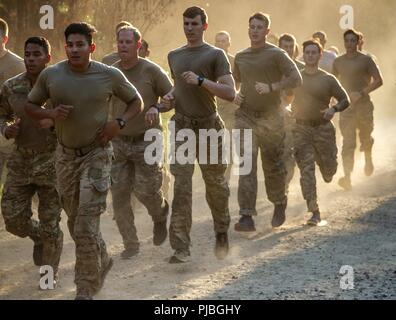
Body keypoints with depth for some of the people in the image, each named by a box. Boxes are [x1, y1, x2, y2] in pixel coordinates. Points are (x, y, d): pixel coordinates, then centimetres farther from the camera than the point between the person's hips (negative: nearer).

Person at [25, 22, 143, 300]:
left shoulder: (110, 75, -8)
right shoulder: (50, 75, -5)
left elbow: (136, 102, 7)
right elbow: (30, 106, 8)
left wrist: (119, 123, -12)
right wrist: (50, 114, -13)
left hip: (97, 154, -3)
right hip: (66, 154, 4)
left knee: (86, 227, -12)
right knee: (75, 222, 15)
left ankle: (86, 291, -2)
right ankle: (102, 262, 42)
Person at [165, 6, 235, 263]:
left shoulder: (215, 55, -1)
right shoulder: (174, 56, 15)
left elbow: (230, 93, -11)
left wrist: (201, 80, -20)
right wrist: (170, 96, 11)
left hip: (209, 126, -3)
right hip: (182, 127, 3)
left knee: (215, 184, 8)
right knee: (181, 186, -9)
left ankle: (222, 234, 32)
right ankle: (181, 248, -14)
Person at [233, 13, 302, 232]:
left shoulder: (276, 54, -4)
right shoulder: (240, 57, 11)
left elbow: (296, 79, -12)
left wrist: (271, 87, -22)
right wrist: (234, 95, 6)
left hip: (270, 117, -3)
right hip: (245, 115, 3)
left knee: (273, 165, 8)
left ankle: (279, 204, 35)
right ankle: (246, 216, -15)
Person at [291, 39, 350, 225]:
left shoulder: (328, 79, 1)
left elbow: (345, 100, 4)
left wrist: (334, 109, -15)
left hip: (323, 128, 0)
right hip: (301, 129, 0)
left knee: (329, 169, 6)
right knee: (306, 170, -9)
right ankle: (314, 212, -9)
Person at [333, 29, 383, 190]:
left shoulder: (366, 60, -3)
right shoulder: (338, 62, 8)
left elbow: (378, 80, -8)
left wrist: (361, 93, -19)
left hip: (363, 104, -1)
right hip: (346, 106, 1)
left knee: (365, 138, 15)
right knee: (348, 143, -11)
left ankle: (368, 159, 48)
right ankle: (347, 177, -22)